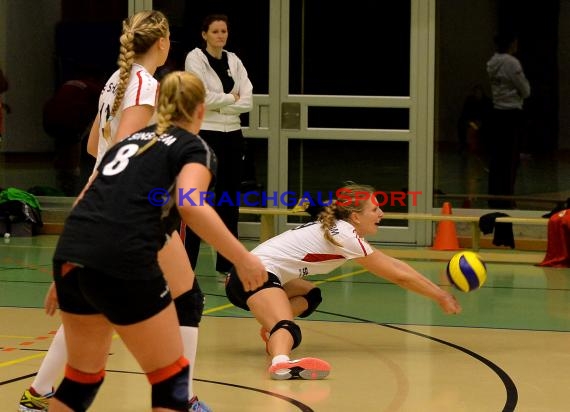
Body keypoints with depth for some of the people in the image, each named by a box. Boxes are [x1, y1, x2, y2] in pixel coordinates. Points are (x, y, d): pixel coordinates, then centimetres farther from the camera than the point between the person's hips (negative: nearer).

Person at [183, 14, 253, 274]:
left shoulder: (234, 61, 10)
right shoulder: (195, 58, -6)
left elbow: (247, 102, 0)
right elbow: (203, 97, -18)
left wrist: (219, 103, -11)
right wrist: (232, 98, -6)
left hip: (232, 135, 6)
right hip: (205, 135, -6)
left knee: (229, 201, 10)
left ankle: (227, 263, 17)